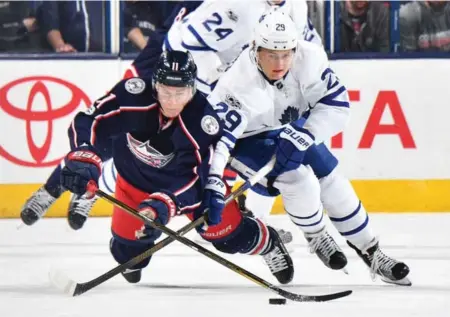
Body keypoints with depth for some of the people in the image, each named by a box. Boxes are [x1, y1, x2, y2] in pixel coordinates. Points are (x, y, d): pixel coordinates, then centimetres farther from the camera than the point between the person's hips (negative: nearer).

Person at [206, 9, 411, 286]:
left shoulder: (309, 58, -28)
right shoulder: (239, 83, -38)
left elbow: (337, 104, -23)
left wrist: (303, 136, -36)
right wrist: (213, 181, -56)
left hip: (291, 129, 5)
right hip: (247, 139, -5)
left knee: (333, 185, 4)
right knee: (300, 181, -23)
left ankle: (370, 252, 21)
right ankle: (316, 237, 8)